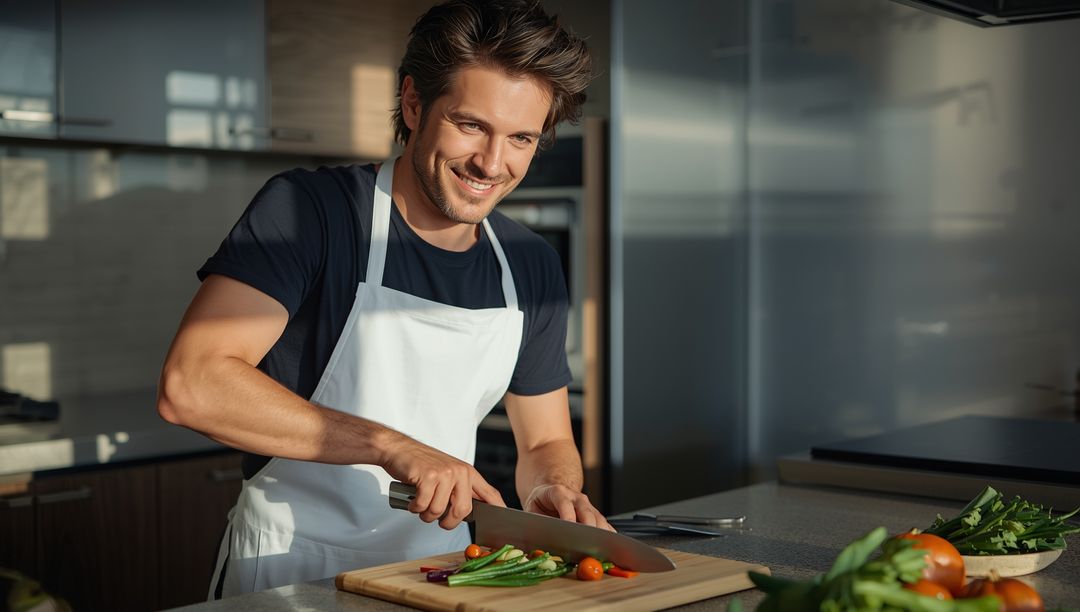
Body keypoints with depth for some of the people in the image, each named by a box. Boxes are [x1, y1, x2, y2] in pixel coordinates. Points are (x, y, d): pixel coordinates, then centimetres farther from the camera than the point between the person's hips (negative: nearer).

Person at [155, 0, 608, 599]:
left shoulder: (531, 268, 8)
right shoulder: (307, 208, -10)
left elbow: (546, 443, 17)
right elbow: (189, 385, -21)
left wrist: (551, 491, -7)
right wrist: (391, 447, -23)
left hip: (439, 574, 5)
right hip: (290, 570, -4)